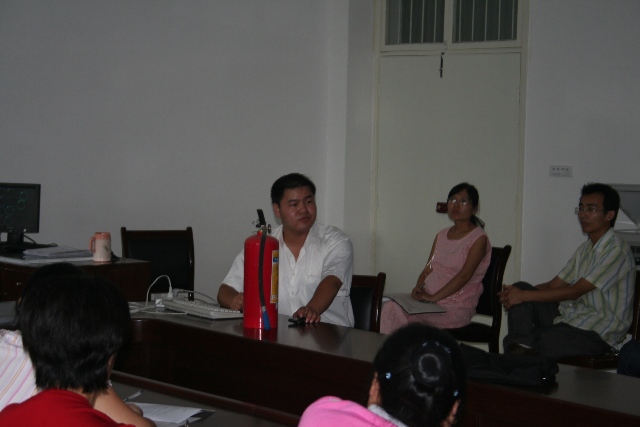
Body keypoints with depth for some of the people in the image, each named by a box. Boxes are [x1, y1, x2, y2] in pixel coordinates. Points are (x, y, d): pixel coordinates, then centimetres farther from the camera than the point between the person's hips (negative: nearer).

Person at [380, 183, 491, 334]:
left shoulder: (478, 238, -3)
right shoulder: (441, 235, 20)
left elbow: (464, 275, -14)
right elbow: (428, 268, 16)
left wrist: (434, 297, -21)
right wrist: (418, 288, -6)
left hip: (457, 307, -6)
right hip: (430, 301, 6)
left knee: (397, 312, -26)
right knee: (390, 307, -22)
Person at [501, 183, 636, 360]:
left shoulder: (616, 250, -15)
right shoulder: (585, 249, 15)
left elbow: (575, 291, -19)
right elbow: (554, 285, 12)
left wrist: (525, 296, -19)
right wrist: (516, 292, -6)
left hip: (597, 334, -9)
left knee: (537, 340, -36)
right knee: (521, 288, -9)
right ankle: (518, 348, -24)